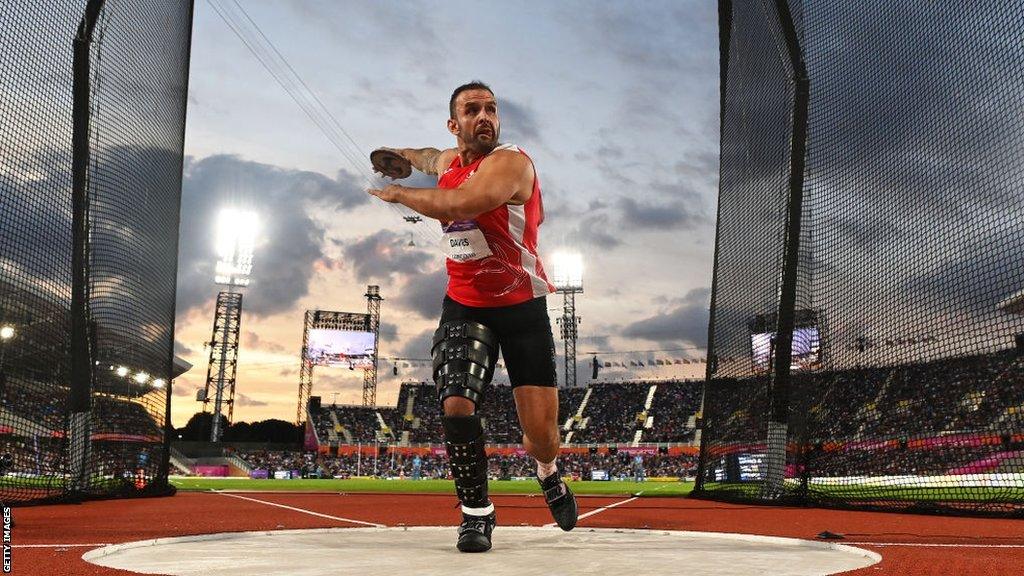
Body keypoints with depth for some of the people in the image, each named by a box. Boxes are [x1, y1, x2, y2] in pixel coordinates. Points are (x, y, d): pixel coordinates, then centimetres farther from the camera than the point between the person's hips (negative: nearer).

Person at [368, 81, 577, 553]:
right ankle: (476, 514, 4)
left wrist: (399, 193, -22)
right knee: (456, 405, -16)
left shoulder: (511, 161, -18)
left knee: (541, 433, -4)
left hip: (521, 306, -4)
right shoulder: (449, 161, 6)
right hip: (464, 307, 5)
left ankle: (548, 473, 34)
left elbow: (464, 203, -36)